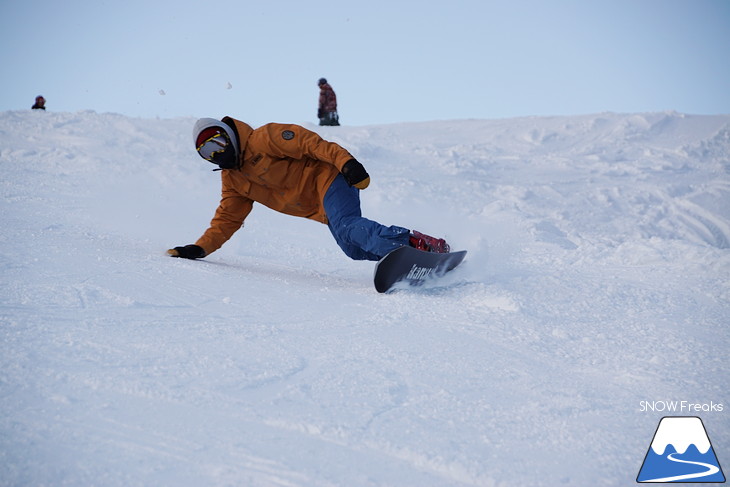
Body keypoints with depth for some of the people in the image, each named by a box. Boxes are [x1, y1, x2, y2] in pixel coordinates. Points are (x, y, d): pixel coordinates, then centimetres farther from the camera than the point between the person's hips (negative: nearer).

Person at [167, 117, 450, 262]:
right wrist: (200, 248, 8)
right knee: (355, 249, -17)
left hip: (328, 178, -7)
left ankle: (421, 244, -42)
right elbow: (227, 219, 20)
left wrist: (345, 162, -28)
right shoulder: (233, 180, 16)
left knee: (347, 227, -33)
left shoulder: (262, 140, -8)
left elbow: (308, 142, -15)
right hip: (323, 209, 7)